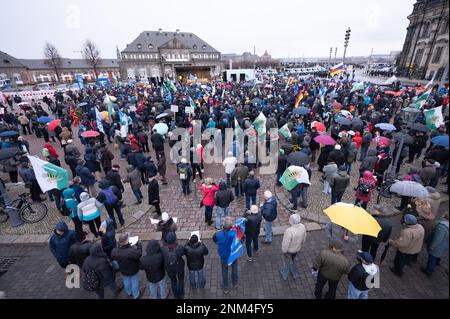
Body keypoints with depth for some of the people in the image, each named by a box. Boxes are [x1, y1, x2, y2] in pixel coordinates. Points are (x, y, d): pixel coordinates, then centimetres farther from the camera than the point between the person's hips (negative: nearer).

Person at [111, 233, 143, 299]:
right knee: (134, 282, 23)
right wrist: (139, 245, -15)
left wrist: (119, 245, -7)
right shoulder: (132, 251, -45)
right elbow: (139, 254, -27)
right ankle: (136, 295, 48)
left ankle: (129, 292, 59)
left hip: (123, 271, 5)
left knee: (126, 281, 32)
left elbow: (112, 258, -5)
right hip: (133, 270, -4)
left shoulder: (114, 251, -28)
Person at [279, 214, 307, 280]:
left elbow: (285, 244, -28)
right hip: (297, 249, 5)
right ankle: (295, 274, 54)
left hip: (289, 250, -5)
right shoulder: (303, 227, -22)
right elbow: (304, 239, -3)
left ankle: (285, 275, 51)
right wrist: (300, 245, 15)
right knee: (293, 260, 33)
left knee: (287, 262, 24)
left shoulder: (289, 231, -42)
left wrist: (283, 251, -9)